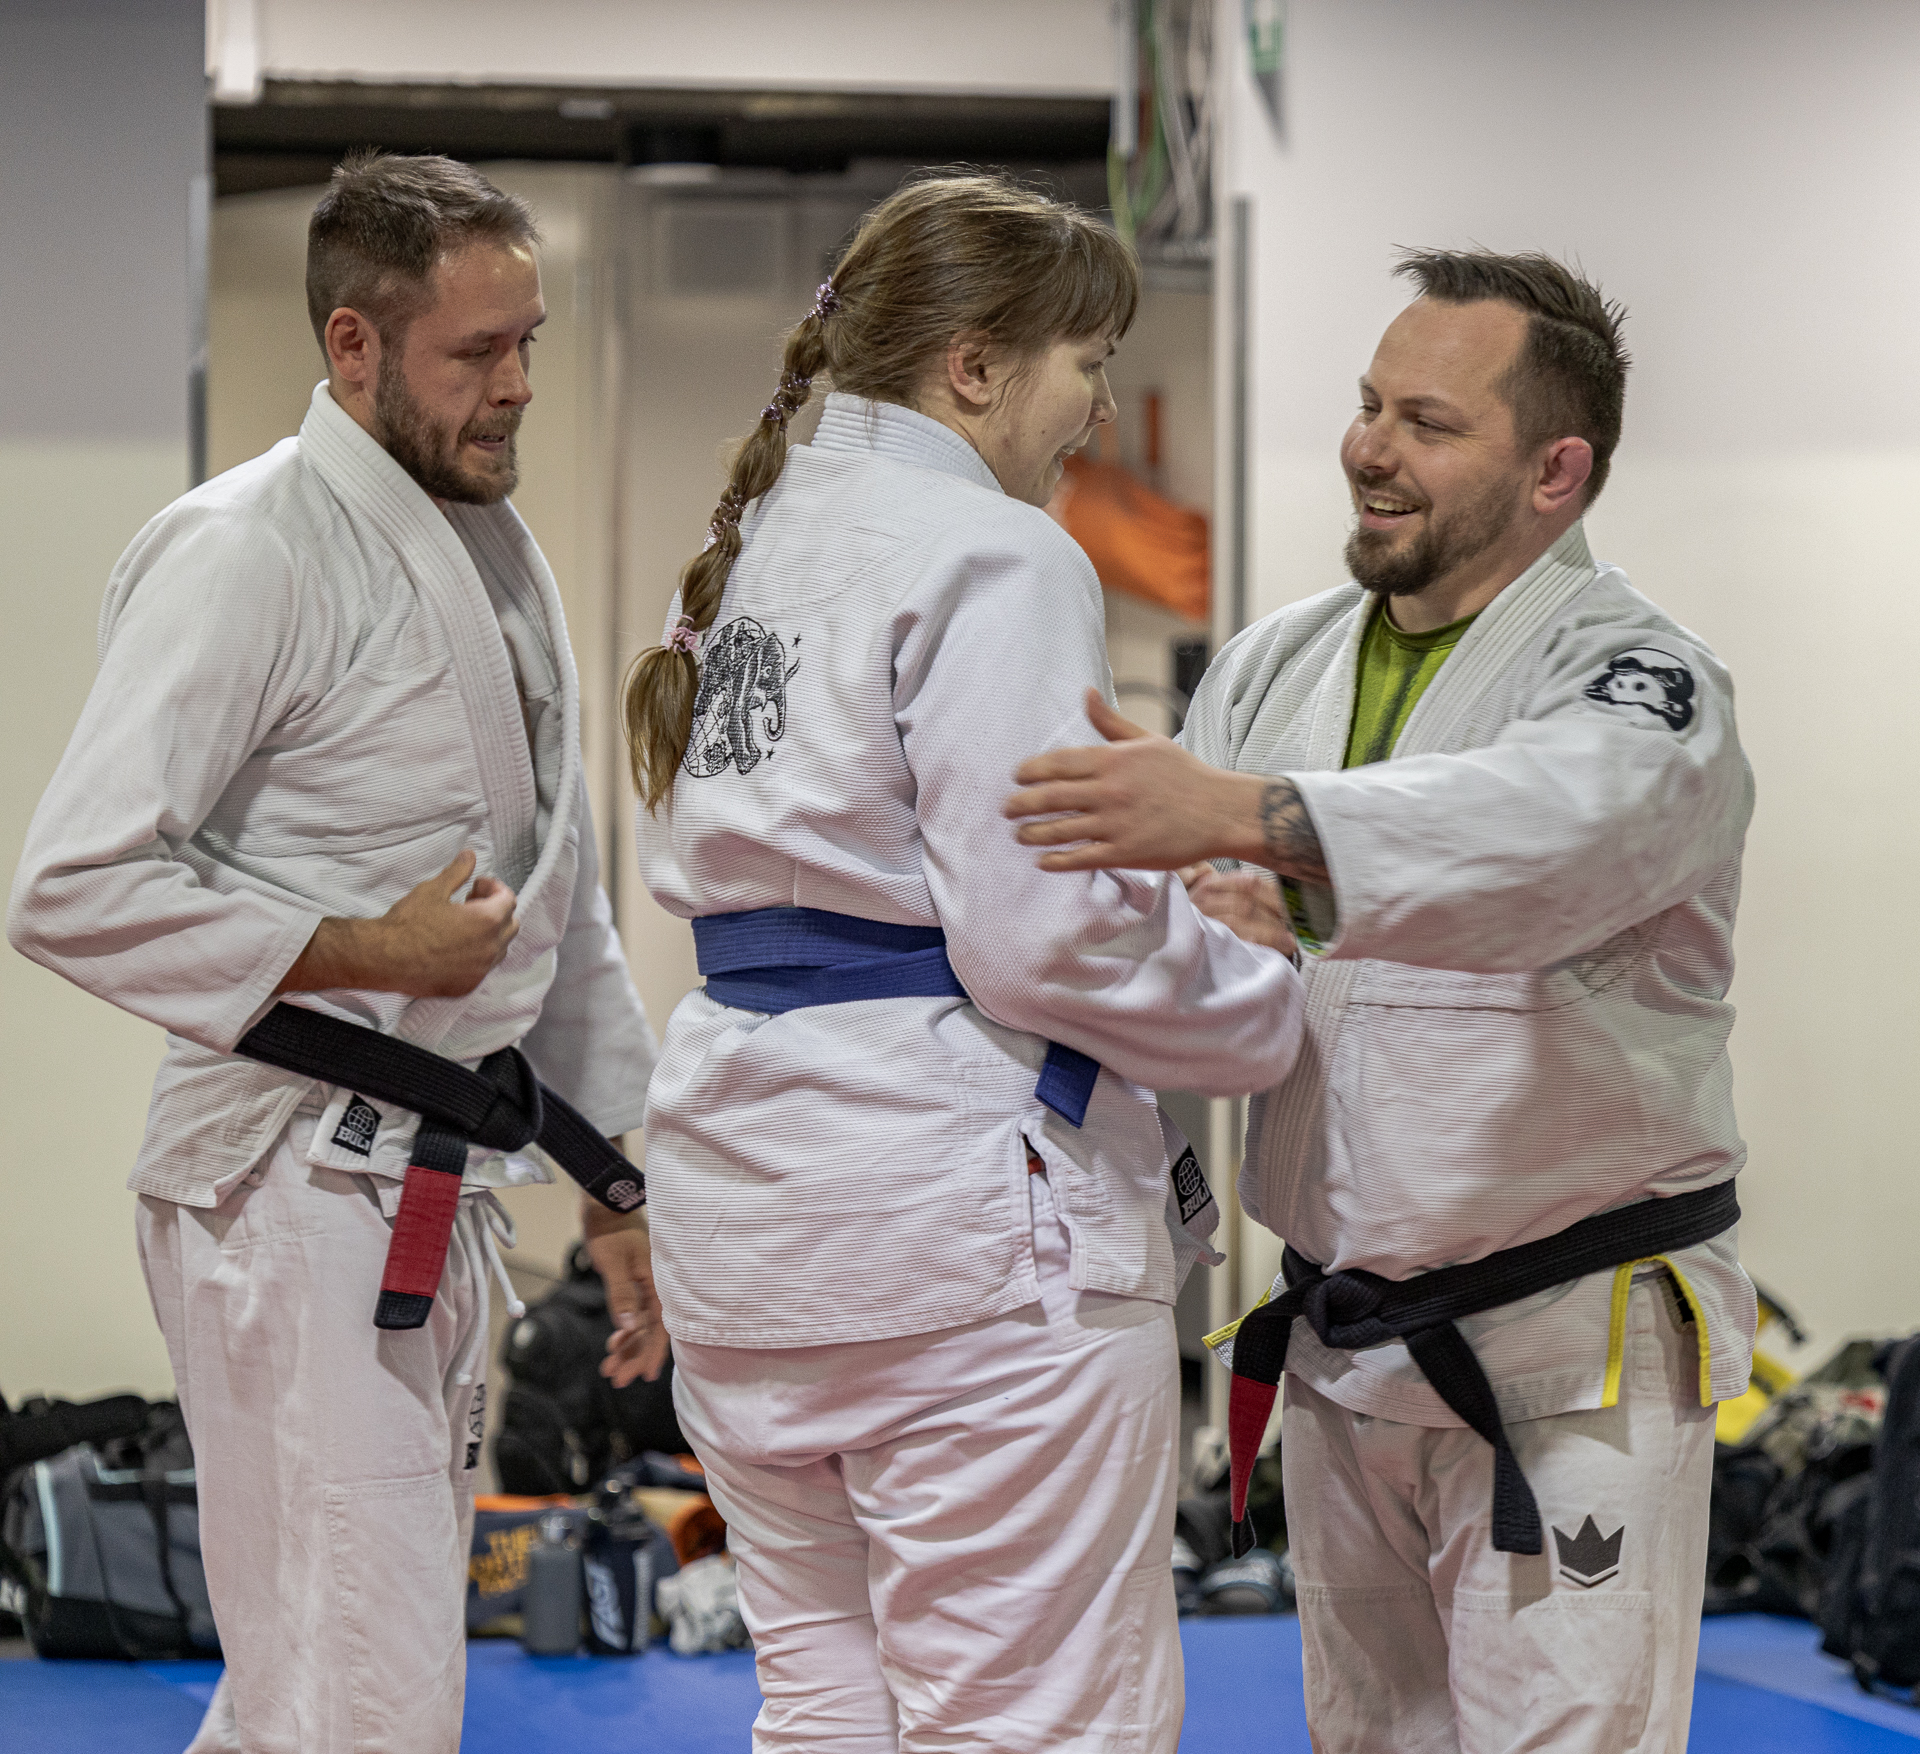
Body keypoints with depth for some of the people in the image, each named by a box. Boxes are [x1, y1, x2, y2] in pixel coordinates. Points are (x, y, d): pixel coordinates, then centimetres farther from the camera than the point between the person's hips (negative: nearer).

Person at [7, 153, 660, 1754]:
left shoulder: (501, 555, 14)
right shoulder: (246, 553, -14)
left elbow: (563, 913, 23)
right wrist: (369, 953, -18)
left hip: (440, 1190, 9)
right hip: (290, 1183, -9)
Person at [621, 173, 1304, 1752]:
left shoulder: (760, 541, 15)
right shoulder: (996, 562, -13)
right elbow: (1047, 934, -19)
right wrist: (1268, 1010, -3)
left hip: (747, 1199, 10)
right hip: (959, 1208, -9)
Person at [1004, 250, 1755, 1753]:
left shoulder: (1641, 681, -13)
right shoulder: (1282, 662, 10)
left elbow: (1550, 830, -36)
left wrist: (1247, 817, -48)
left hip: (1572, 1350, -6)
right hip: (1342, 1339, 7)